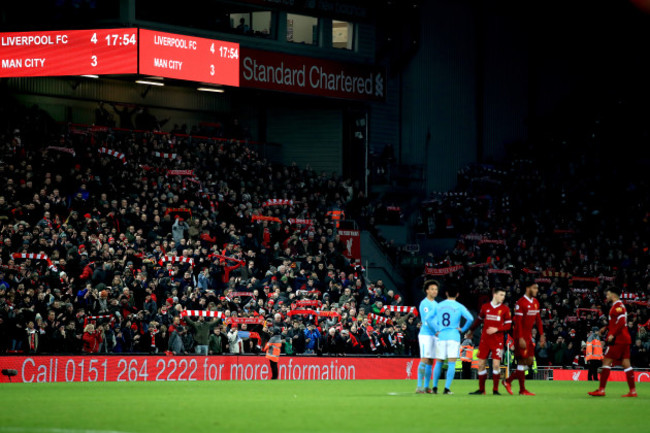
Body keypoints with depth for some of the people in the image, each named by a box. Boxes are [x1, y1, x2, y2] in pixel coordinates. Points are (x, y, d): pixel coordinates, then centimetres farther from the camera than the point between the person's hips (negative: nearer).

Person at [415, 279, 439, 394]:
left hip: (435, 336, 8)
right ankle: (419, 387, -14)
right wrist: (436, 331, -19)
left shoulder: (436, 304, 17)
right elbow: (427, 321, -16)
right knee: (424, 360, -13)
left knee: (430, 362, 6)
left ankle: (426, 387, 8)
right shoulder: (424, 304, -8)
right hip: (426, 334, -8)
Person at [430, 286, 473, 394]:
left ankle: (435, 387, 12)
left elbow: (429, 319, 7)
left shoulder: (439, 306, 8)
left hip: (441, 336, 3)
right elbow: (470, 319, -12)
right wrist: (463, 329, 0)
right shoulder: (459, 307, -1)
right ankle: (447, 388, -10)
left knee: (439, 362, 12)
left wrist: (437, 330, 11)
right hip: (453, 337, -3)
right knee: (451, 363, -3)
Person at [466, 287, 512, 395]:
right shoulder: (485, 307, 6)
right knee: (481, 364, 2)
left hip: (498, 340, -2)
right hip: (485, 339, 2)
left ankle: (495, 389, 2)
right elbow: (479, 320, 20)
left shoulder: (505, 309, 1)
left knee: (496, 364, -9)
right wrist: (471, 331, 29)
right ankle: (481, 389, 13)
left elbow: (508, 325, -1)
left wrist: (497, 329, -15)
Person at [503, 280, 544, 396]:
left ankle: (508, 381, 16)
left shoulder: (536, 302, 12)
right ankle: (522, 390, 1)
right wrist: (520, 338, -22)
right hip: (522, 335, -9)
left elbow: (538, 319, 17)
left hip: (529, 335, 9)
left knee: (530, 361, 7)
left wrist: (541, 334, 11)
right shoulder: (521, 303, -14)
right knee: (523, 360, -6)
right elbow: (518, 322, -17)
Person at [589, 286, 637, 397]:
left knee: (606, 362, -7)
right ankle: (633, 390, 2)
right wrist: (606, 329, 19)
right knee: (626, 364, 7)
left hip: (617, 339, -10)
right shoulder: (619, 305, 19)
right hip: (624, 339, 10)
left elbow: (621, 322, -22)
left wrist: (612, 334, -23)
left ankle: (601, 390, -9)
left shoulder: (617, 306, -11)